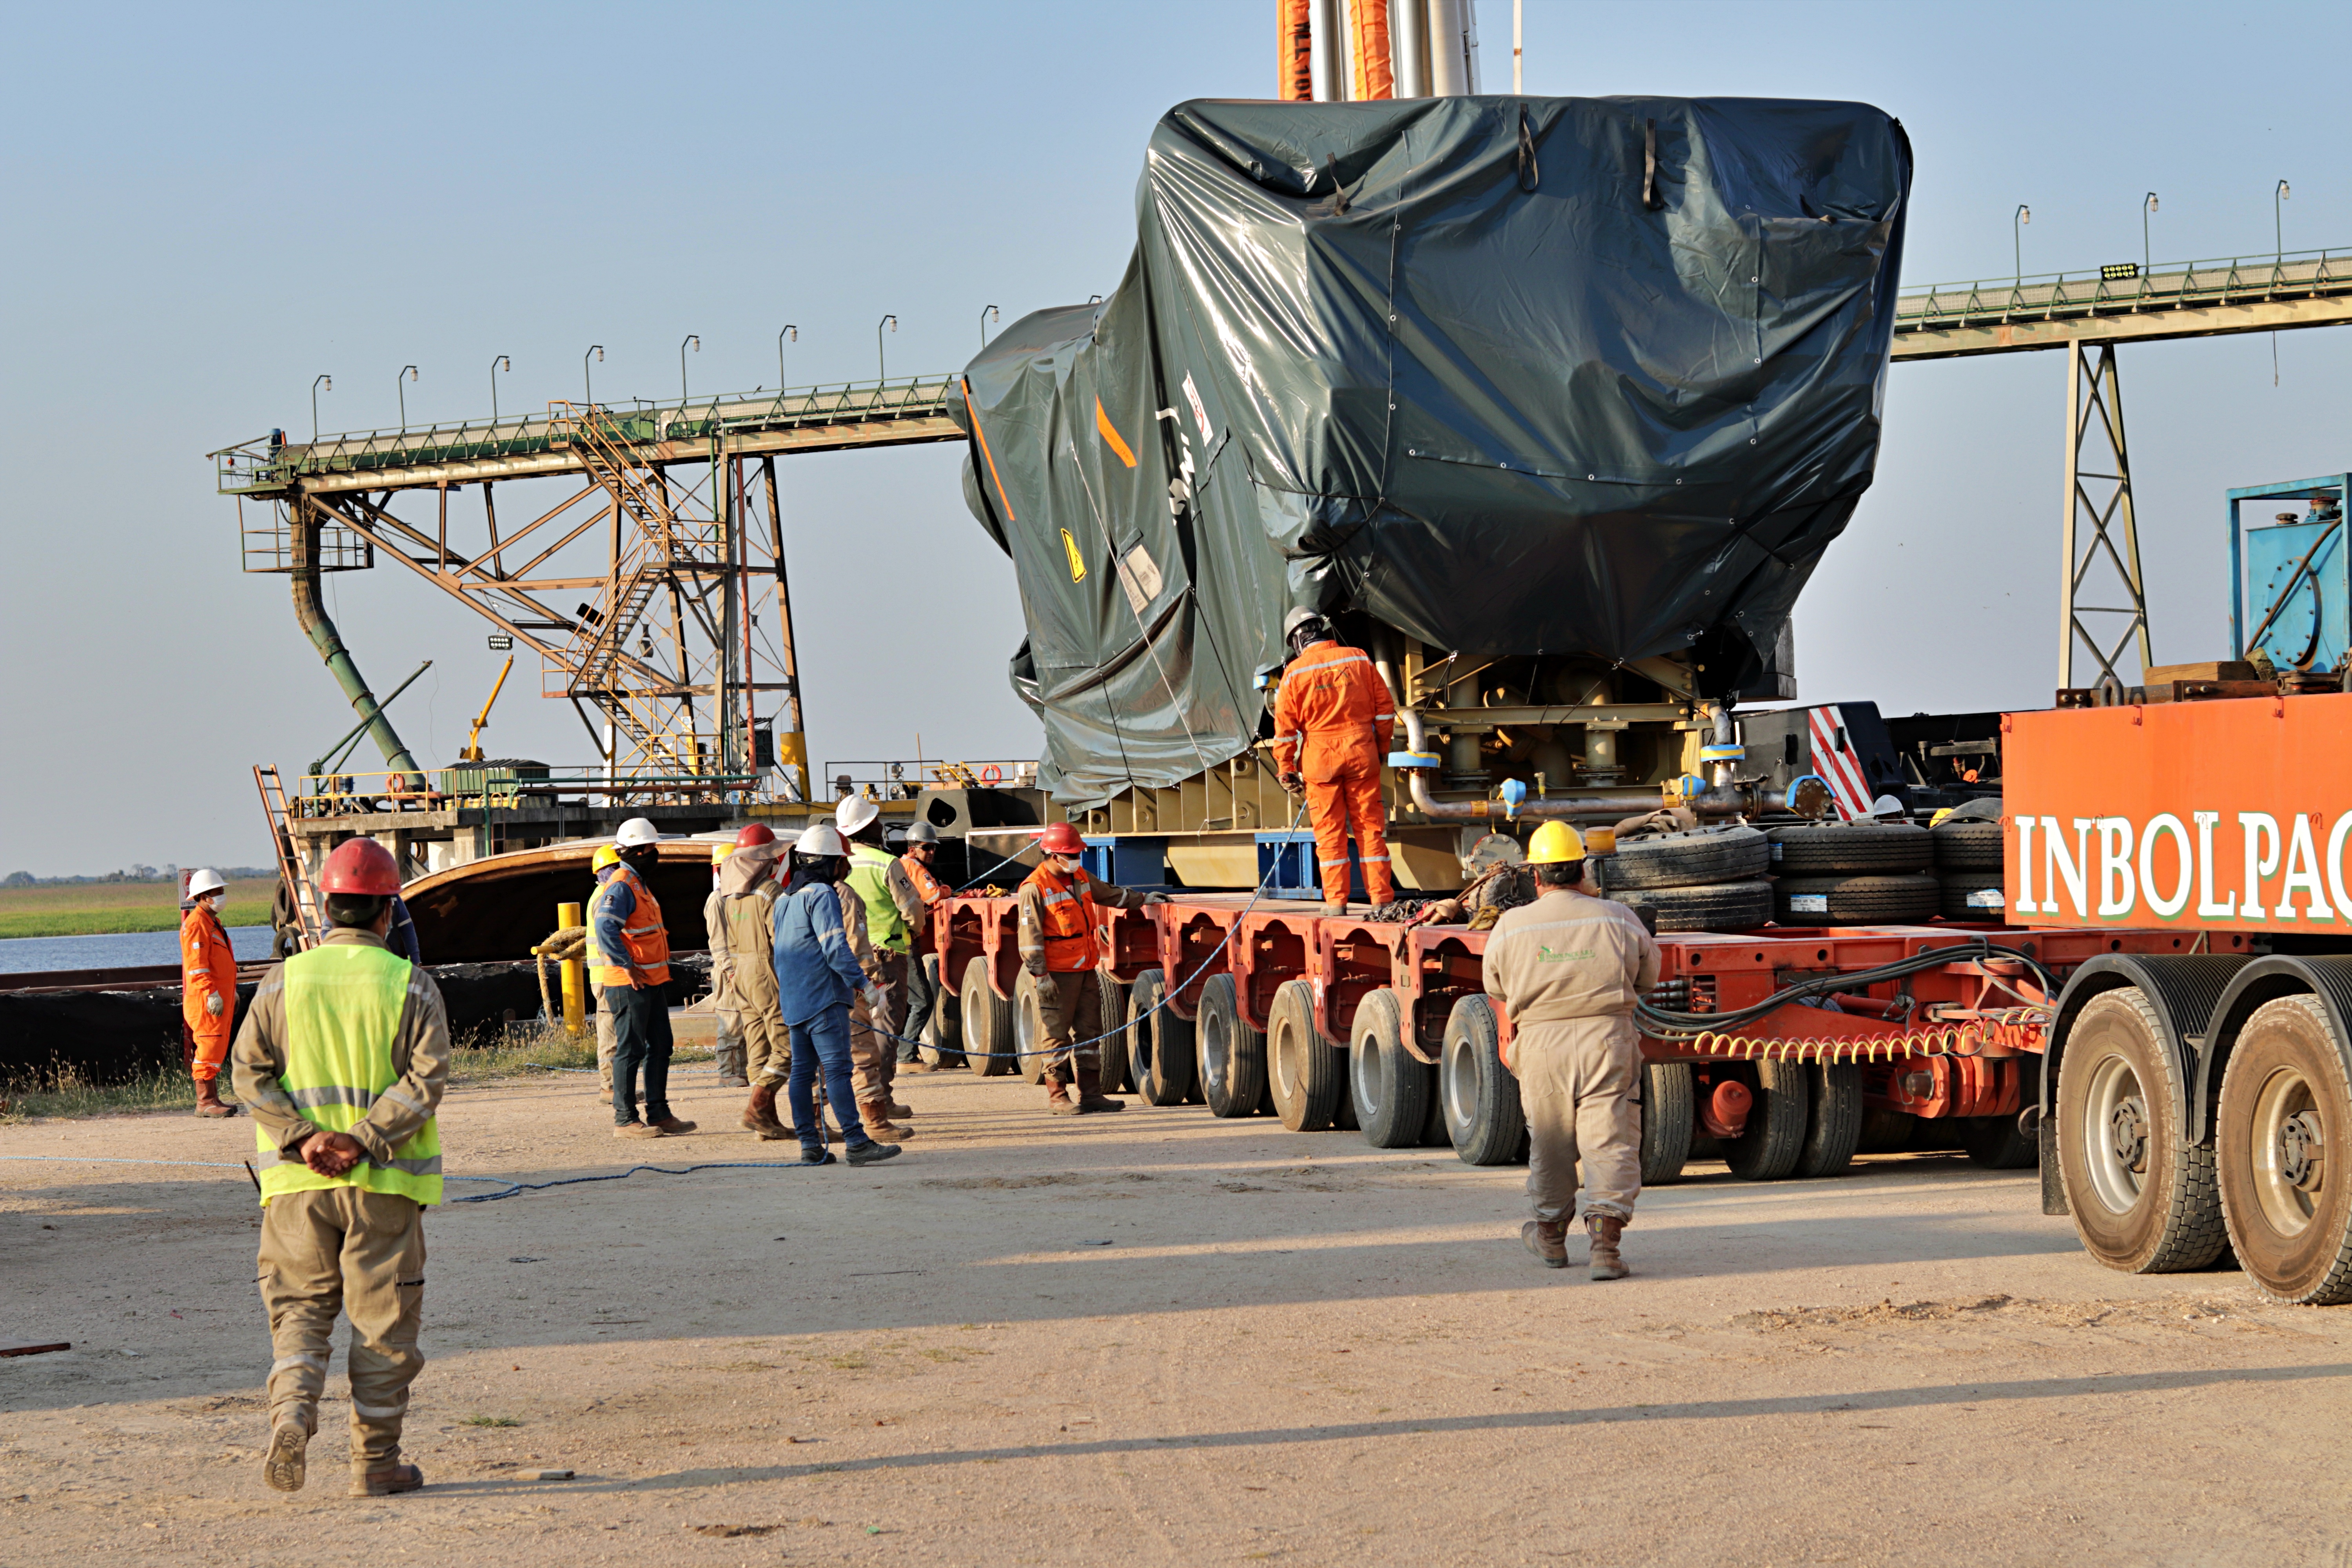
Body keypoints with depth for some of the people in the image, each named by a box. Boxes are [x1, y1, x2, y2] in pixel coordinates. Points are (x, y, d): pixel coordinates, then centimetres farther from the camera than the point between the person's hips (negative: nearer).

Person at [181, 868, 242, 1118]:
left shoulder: (213, 922, 21)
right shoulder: (196, 924, -12)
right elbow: (196, 964, -20)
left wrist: (231, 991, 26)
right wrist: (212, 994, -25)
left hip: (220, 997, 10)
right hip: (204, 997, -10)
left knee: (217, 1049, 11)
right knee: (209, 1046, -11)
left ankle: (212, 1098, 15)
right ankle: (205, 1101, -12)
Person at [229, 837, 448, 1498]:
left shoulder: (283, 981, 4)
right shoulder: (411, 986, -2)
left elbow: (251, 1072, -3)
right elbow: (426, 1078, -12)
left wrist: (303, 1137, -9)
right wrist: (365, 1138, -14)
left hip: (298, 1179, 2)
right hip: (384, 1182, -2)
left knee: (298, 1304, 12)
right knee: (382, 1319, 5)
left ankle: (291, 1412, -13)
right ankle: (375, 1461, 7)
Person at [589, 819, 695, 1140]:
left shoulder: (638, 885, 19)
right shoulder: (620, 886, -14)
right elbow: (605, 928, -26)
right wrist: (628, 966, -25)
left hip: (653, 981, 10)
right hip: (630, 983, -10)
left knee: (659, 1046, 12)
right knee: (630, 1049, -6)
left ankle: (659, 1114, 18)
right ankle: (625, 1120, -3)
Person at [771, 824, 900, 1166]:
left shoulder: (787, 899, 18)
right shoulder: (823, 895, -11)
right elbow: (835, 948, -18)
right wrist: (865, 984, -16)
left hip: (793, 998, 9)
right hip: (822, 996, -9)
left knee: (802, 1070, 9)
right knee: (837, 1068, -13)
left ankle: (810, 1144, 9)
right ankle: (857, 1142, -17)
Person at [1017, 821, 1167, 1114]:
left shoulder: (1080, 877, 11)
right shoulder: (1035, 888, -13)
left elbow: (1109, 894, 29)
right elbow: (1030, 935, -16)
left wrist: (1142, 900, 32)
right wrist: (1040, 976, -19)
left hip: (1085, 969, 8)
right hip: (1058, 974, -8)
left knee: (1090, 1031, 9)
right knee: (1056, 1034, -3)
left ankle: (1091, 1093, 15)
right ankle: (1057, 1096, 2)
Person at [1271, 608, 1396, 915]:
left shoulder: (1296, 672, -4)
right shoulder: (1358, 659, 3)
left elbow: (1285, 726, -4)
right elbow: (1384, 708, 7)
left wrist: (1286, 769, 4)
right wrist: (1381, 748, 18)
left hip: (1320, 758, -2)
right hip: (1361, 752, 2)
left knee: (1330, 831, 4)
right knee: (1370, 825, 6)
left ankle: (1336, 900, 3)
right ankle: (1381, 896, 5)